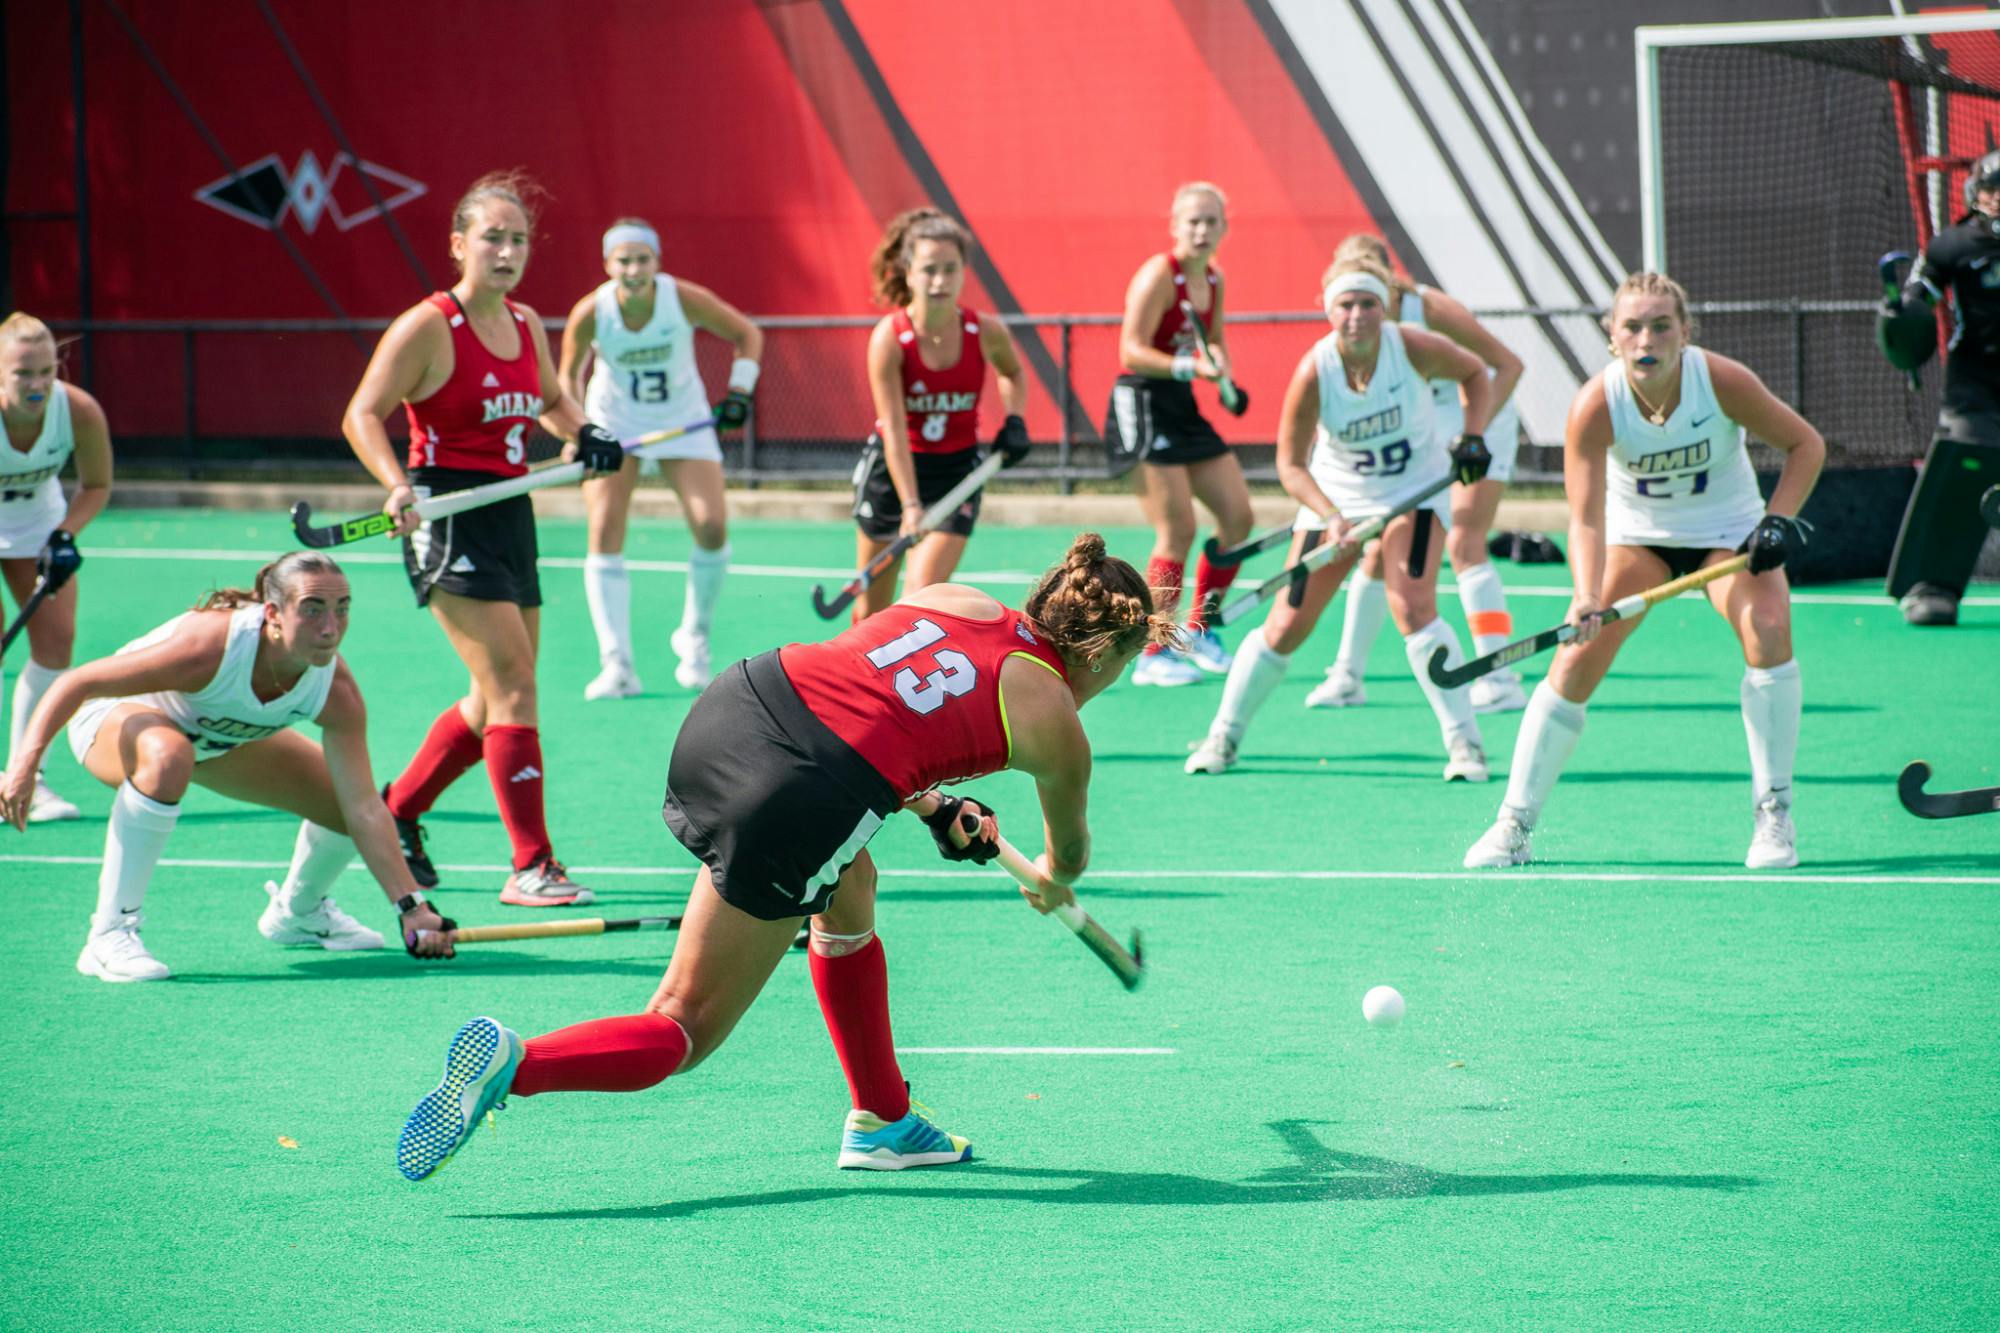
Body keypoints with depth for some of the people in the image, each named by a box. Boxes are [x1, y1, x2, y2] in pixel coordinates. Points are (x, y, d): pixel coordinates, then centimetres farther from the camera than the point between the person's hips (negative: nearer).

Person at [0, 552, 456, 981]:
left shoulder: (337, 692, -25)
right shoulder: (209, 645, -40)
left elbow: (364, 808, -23)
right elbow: (75, 683, -32)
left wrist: (410, 905, -30)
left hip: (225, 734, 6)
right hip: (116, 716, -6)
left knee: (342, 798, -2)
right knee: (167, 758, -42)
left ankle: (295, 911, 32)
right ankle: (108, 937, -32)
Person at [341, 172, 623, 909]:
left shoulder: (526, 325, 10)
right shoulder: (428, 327, -10)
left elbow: (550, 398, 28)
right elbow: (363, 415, -13)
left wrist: (582, 433, 6)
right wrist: (399, 486, -29)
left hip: (510, 514, 8)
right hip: (450, 514, -8)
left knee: (494, 703, 13)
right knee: (513, 688, -14)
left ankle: (396, 813, 33)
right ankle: (530, 866, -12)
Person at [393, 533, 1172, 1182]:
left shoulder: (951, 598, 21)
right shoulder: (1054, 722, 10)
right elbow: (1069, 850, 30)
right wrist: (1053, 883, 55)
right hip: (805, 807, -7)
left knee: (848, 893, 34)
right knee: (681, 1035, 3)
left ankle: (881, 1122, 41)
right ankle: (512, 1065, -22)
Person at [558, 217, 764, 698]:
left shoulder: (686, 300, -22)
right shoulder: (590, 313, -21)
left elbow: (747, 334, -4)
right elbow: (568, 374, -2)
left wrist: (740, 391, -16)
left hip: (683, 422, 0)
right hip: (614, 424, 0)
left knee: (711, 527, -14)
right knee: (605, 531, -14)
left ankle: (694, 637, 12)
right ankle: (617, 668, -14)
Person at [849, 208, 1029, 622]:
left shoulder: (986, 334, -13)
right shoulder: (889, 338, -20)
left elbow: (1012, 373, 14)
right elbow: (894, 429, -23)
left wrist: (1014, 420, -5)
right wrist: (911, 506, -31)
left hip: (957, 469, 1)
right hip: (892, 469, -1)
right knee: (871, 610, 9)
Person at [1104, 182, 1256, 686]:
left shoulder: (1213, 279, 8)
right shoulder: (1159, 275, -15)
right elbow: (1132, 351, -20)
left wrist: (1223, 374, 3)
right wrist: (1190, 368, -31)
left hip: (1182, 408, 9)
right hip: (1143, 405, -8)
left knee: (1238, 516, 7)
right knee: (1177, 531, -11)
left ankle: (1199, 630, 21)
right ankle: (1153, 655, -2)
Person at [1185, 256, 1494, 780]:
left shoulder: (1415, 349, -22)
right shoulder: (1314, 372, -23)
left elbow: (1475, 373, 0)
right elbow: (1290, 465, -19)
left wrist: (1472, 437, -14)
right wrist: (1330, 517, -33)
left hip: (1414, 489, -1)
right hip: (1337, 496, 1)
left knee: (1412, 608, -21)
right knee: (1286, 625, 0)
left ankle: (1465, 743, -12)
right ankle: (1223, 736, 18)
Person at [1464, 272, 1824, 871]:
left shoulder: (1723, 382, -26)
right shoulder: (1595, 406, -26)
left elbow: (1806, 444, -9)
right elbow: (1586, 520, -29)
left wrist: (1780, 519, -23)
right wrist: (1587, 598, -46)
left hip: (1726, 529, -1)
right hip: (1636, 532, 1)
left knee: (1768, 631, -27)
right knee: (1575, 660, -13)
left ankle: (1774, 816, -14)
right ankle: (1513, 826, 0)